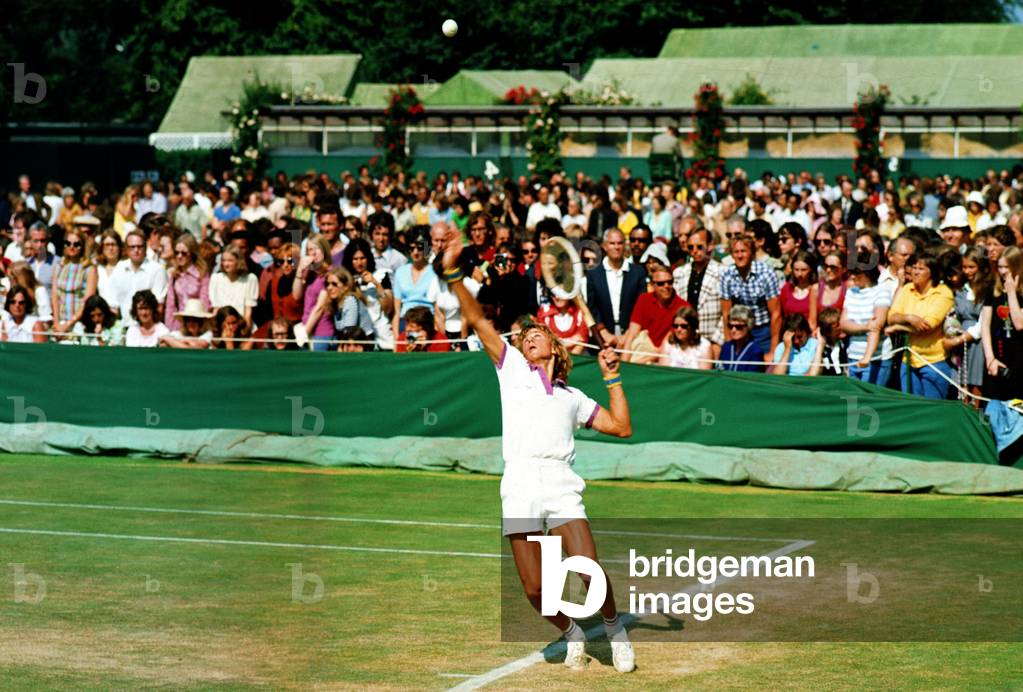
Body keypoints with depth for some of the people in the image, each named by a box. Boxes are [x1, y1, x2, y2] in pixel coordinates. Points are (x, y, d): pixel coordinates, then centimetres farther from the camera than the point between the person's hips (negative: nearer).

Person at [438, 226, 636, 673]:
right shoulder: (512, 369, 19)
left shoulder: (573, 397, 23)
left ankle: (614, 628, 13)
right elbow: (479, 322, 11)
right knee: (535, 590, -4)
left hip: (561, 484, 0)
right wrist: (452, 273, 1)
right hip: (519, 486, 0)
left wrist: (612, 377, 19)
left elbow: (621, 428, 19)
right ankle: (571, 635, 23)